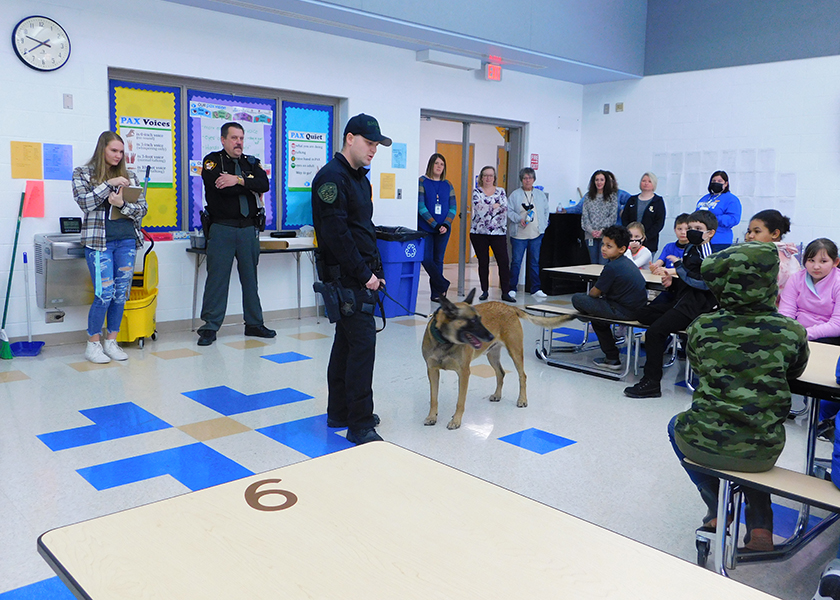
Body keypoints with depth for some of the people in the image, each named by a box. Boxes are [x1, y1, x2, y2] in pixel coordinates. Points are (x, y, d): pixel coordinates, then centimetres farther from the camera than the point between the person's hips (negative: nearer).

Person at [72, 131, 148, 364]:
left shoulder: (129, 175, 12)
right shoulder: (82, 173, 5)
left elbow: (142, 208, 7)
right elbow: (83, 202, -10)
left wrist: (122, 204, -12)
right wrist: (109, 184, -15)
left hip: (127, 240, 4)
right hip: (99, 241, -4)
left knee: (122, 293, 5)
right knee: (104, 294, -7)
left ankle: (111, 342, 18)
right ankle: (93, 344, 9)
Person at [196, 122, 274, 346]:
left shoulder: (251, 163, 13)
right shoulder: (212, 161, 2)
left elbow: (264, 184, -6)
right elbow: (220, 187, -16)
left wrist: (238, 180, -18)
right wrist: (248, 185, -6)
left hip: (249, 229, 4)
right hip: (222, 229, -4)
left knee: (250, 277, 10)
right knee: (217, 277, -2)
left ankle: (254, 323, 19)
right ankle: (210, 327, 5)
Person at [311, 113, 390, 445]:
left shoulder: (360, 178, 18)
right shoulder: (332, 177, -14)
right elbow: (336, 233, -21)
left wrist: (376, 270, 16)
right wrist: (364, 274, -17)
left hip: (361, 274, 10)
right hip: (346, 276, -10)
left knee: (347, 341, 14)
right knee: (363, 342, -11)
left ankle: (340, 412, 25)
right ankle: (360, 425, -6)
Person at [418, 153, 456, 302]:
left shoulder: (448, 185, 11)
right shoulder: (422, 182, -1)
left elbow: (453, 207, 7)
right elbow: (421, 206, -9)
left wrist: (446, 225, -10)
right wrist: (435, 225, -15)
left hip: (443, 229, 3)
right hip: (425, 228, -3)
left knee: (438, 260, 6)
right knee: (427, 259, -10)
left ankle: (436, 293, 12)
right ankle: (443, 285, 6)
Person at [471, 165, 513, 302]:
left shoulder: (501, 191, 11)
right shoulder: (476, 192, 4)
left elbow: (505, 208, -3)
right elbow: (479, 208, -13)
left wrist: (488, 207, -13)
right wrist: (496, 206, -7)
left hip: (498, 233, 1)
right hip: (479, 233, -1)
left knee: (504, 262, -6)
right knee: (483, 263, 5)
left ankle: (505, 292, -1)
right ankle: (485, 291, 16)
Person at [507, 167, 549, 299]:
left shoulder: (541, 194, 12)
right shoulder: (515, 195, 2)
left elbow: (546, 211, 16)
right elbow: (509, 211, -1)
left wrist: (543, 225, 6)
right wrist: (519, 219, -16)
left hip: (536, 234, 3)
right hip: (519, 234, -3)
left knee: (535, 262, 7)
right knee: (516, 262, -2)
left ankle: (535, 289, 14)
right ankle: (512, 289, 6)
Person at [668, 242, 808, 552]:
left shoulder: (702, 327, -9)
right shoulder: (792, 333, -9)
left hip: (703, 444, -1)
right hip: (762, 454, 1)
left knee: (677, 425, 35)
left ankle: (717, 511, 32)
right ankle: (760, 525, 27)